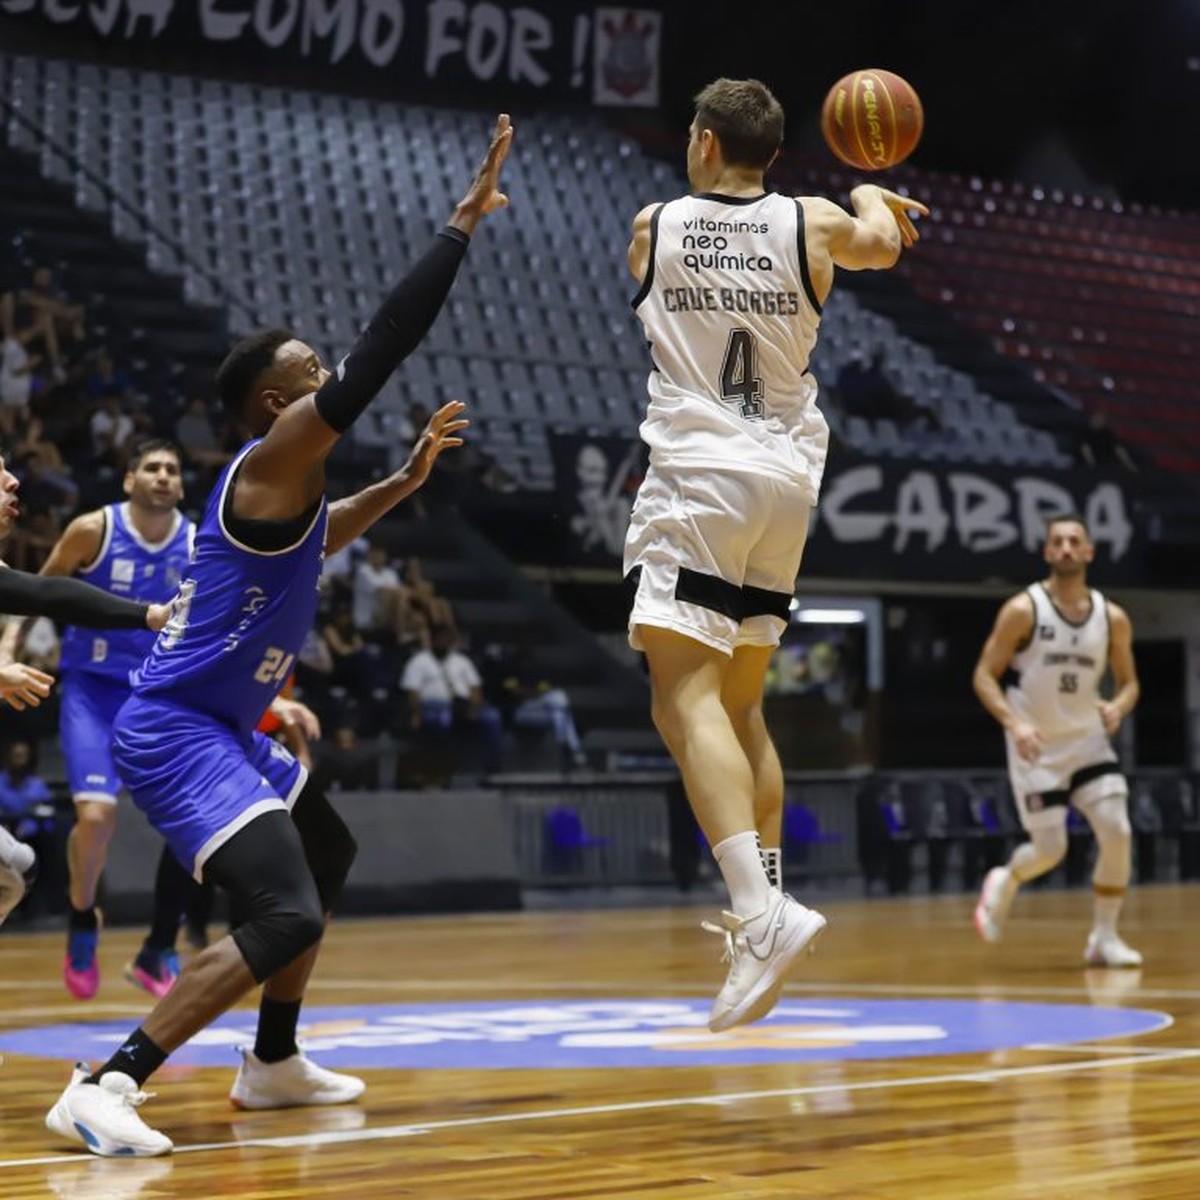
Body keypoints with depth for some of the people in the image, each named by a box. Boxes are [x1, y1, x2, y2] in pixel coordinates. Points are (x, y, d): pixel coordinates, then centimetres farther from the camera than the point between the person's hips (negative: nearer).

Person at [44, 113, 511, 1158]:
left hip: (221, 727, 11)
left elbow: (319, 538, 39)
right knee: (285, 917, -24)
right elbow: (384, 346, -21)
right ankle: (105, 1089, -24)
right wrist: (466, 220, -18)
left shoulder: (283, 488, 13)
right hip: (178, 732, -11)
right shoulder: (273, 460, -15)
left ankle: (274, 1064, 37)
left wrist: (407, 479, 29)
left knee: (328, 854, 30)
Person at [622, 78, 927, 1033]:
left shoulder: (653, 228, 6)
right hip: (788, 484, 4)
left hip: (699, 479, -4)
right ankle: (763, 905, 20)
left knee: (684, 696, -14)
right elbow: (882, 243, 21)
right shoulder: (812, 224, 3)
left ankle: (763, 914, -31)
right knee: (741, 703, 18)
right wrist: (872, 196, 46)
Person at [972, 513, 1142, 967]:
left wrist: (1118, 707, -15)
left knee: (1118, 834, -11)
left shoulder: (1113, 618, -2)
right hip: (1037, 747, -3)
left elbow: (1128, 681, 9)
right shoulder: (1022, 610, -12)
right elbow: (984, 676, -10)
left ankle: (1104, 938, 3)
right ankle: (1004, 883, 31)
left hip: (1088, 740, 3)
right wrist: (1014, 722, -25)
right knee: (1050, 849, -4)